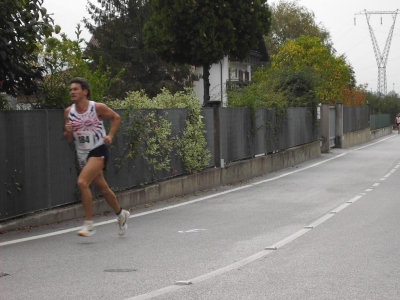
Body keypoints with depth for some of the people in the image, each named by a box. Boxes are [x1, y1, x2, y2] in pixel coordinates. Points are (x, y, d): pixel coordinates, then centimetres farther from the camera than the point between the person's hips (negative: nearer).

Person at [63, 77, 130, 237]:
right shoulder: (68, 112, 2)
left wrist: (110, 136, -7)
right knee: (103, 188, 15)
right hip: (82, 154, 6)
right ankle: (121, 214, 39)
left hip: (98, 151, -6)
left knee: (82, 182, -24)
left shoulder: (98, 108, -10)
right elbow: (68, 139, 9)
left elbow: (116, 118, 5)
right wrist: (68, 132, -14)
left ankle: (88, 223, -16)